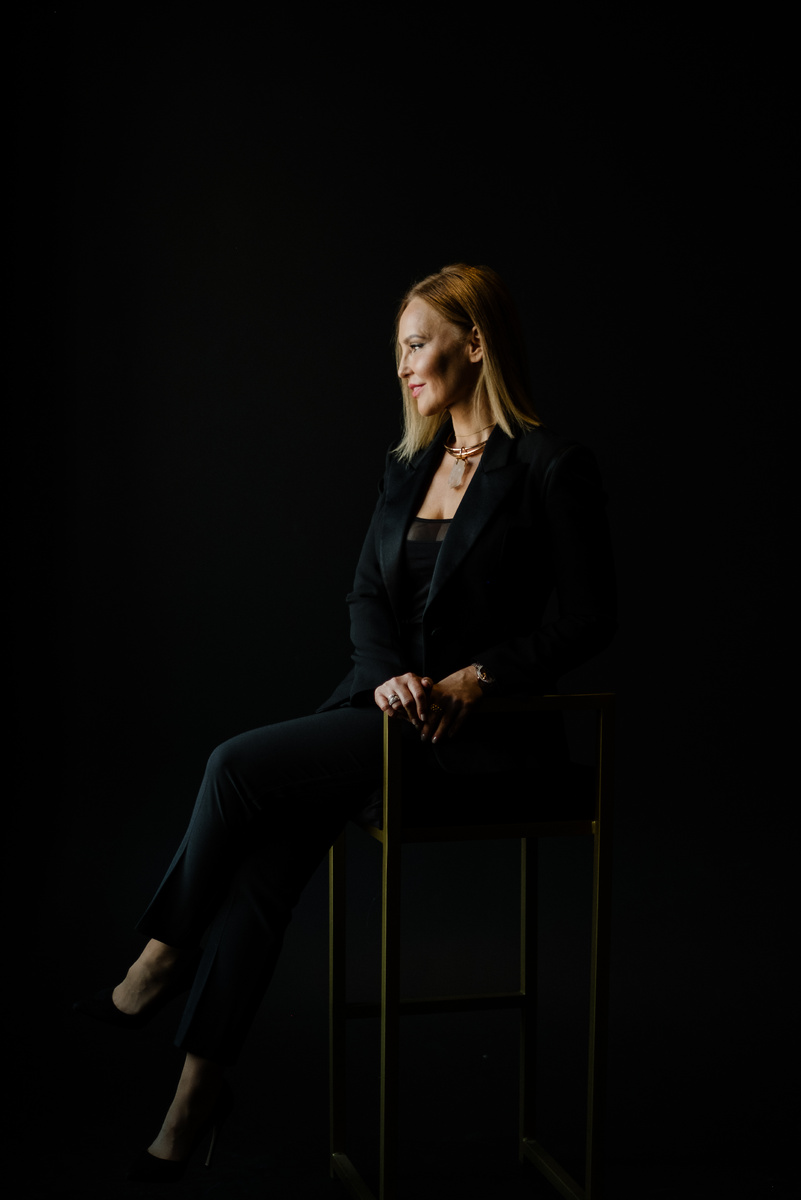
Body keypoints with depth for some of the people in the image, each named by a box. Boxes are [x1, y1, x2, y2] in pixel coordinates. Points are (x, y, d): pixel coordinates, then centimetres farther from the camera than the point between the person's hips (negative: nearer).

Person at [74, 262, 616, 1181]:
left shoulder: (552, 468, -7)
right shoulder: (408, 465, 15)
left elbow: (589, 619, -8)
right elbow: (367, 596, 11)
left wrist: (474, 678, -17)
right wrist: (388, 674, -10)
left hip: (481, 731, -6)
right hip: (382, 702, 6)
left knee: (241, 766, -21)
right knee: (272, 844, -21)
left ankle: (159, 966, 1)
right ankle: (200, 1082, -15)